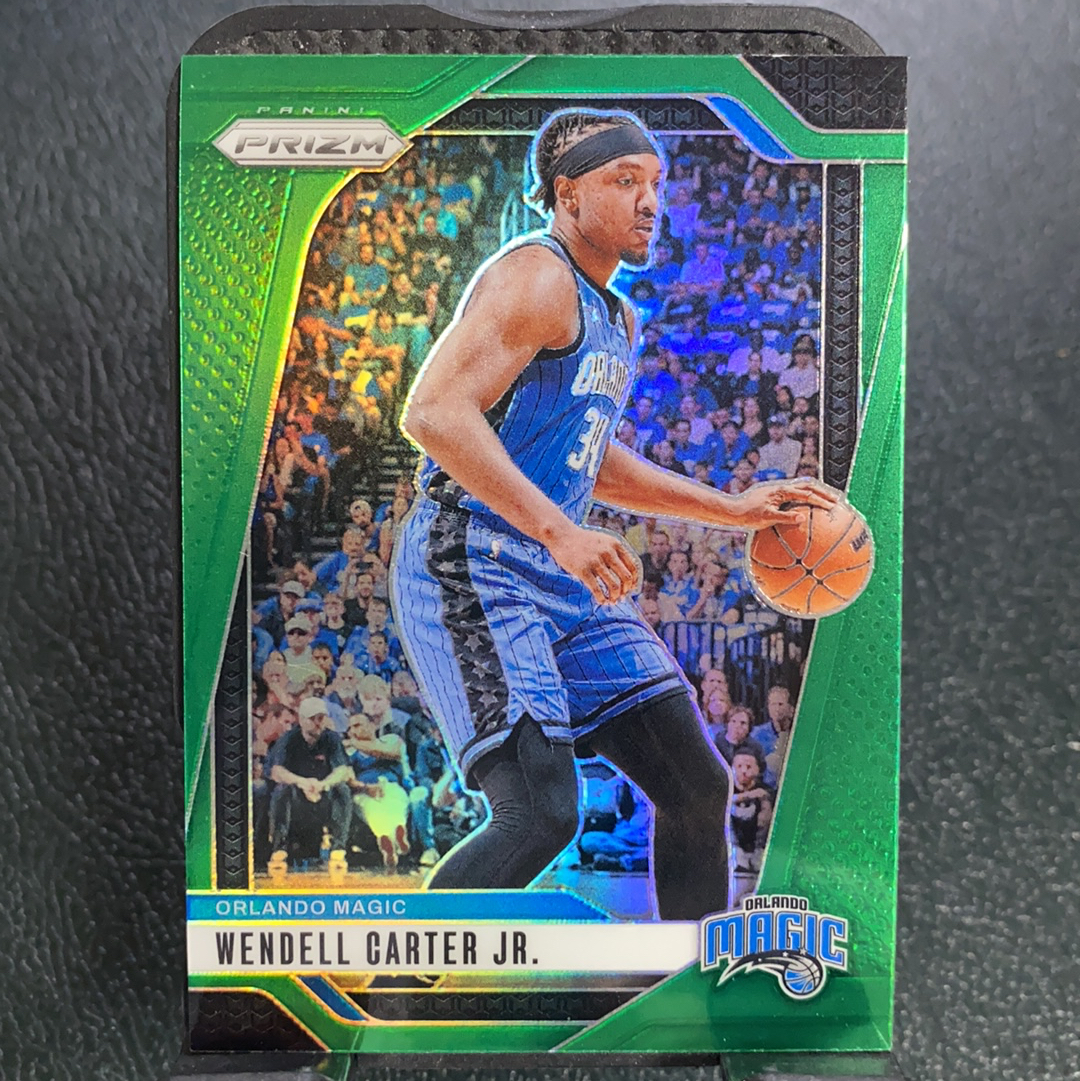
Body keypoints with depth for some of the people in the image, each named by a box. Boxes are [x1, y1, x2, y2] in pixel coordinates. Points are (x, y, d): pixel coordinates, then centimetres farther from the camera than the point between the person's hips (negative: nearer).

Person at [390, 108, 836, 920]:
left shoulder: (617, 319, 19)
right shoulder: (537, 277, -10)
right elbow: (433, 411, -23)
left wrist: (734, 510, 22)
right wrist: (560, 533, -28)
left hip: (569, 582, 9)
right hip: (474, 572, -9)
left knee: (699, 786, 9)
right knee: (541, 814, -17)